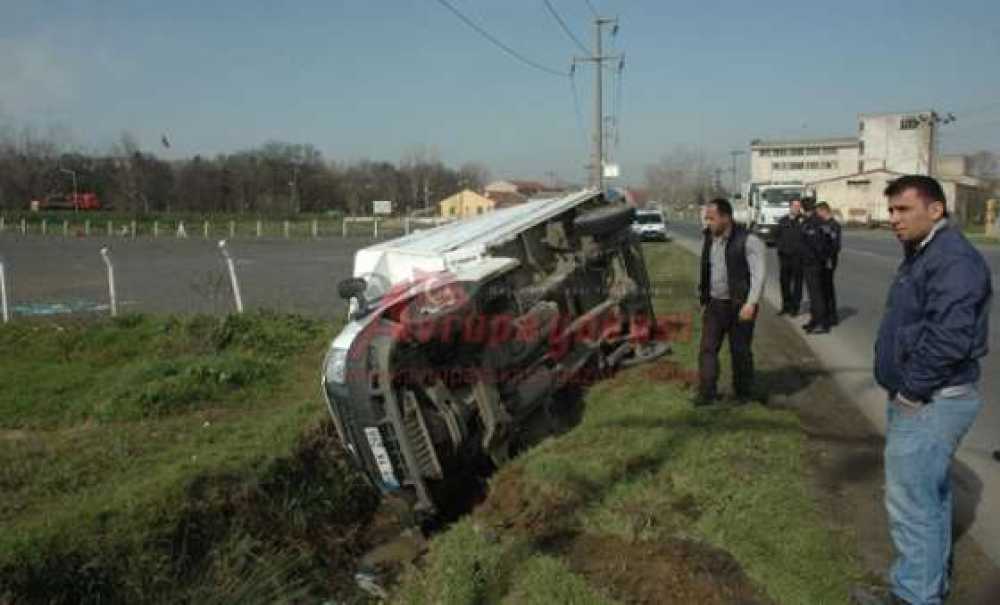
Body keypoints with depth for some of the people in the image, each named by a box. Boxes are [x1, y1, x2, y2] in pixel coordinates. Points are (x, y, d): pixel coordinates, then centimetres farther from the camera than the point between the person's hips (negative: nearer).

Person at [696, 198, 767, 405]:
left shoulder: (748, 241, -14)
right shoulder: (709, 239, 8)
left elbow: (759, 273, -18)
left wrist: (751, 303, -25)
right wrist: (704, 301, 17)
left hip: (739, 306, -6)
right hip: (714, 304, 6)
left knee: (740, 351, 6)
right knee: (707, 348, 0)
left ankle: (743, 393, 22)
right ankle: (706, 393, 5)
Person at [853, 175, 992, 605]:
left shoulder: (953, 259, -21)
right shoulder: (923, 254, 13)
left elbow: (948, 337, -30)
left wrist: (913, 390, -20)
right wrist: (907, 390, 14)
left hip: (928, 404, -11)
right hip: (921, 401, 11)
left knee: (911, 503, -4)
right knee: (932, 495, 21)